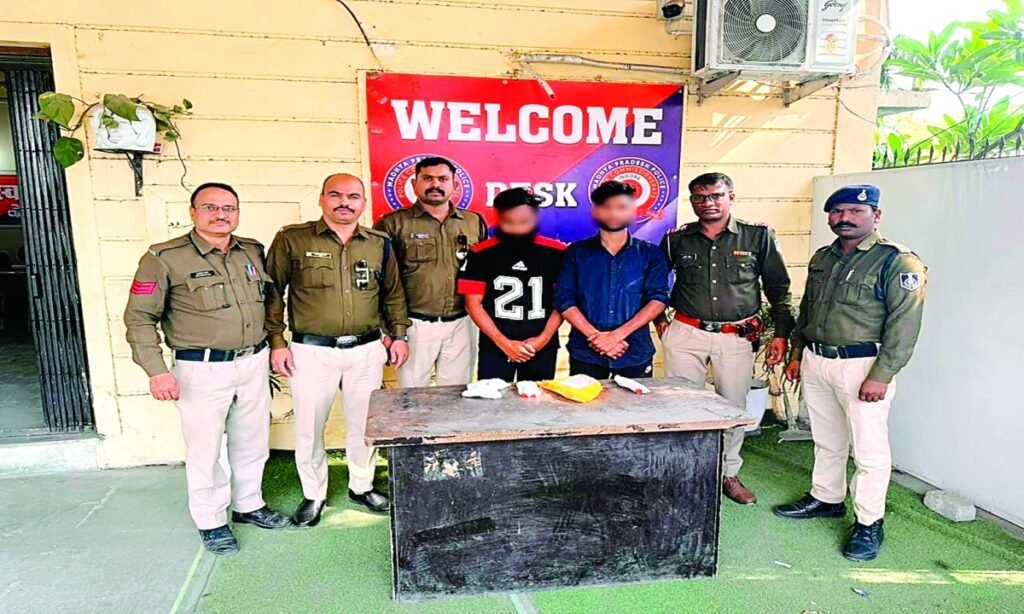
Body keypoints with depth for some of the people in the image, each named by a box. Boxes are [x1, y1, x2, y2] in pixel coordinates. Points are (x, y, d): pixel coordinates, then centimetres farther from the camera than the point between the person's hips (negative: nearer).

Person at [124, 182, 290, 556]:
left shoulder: (253, 252, 7)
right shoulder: (165, 258, -9)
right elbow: (139, 318, -8)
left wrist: (272, 349, 15)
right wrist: (156, 370, -14)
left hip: (254, 363, 5)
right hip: (202, 369, -5)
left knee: (253, 441, 17)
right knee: (205, 449, 7)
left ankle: (248, 505, 37)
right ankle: (211, 521, 26)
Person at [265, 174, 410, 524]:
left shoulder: (379, 244, 7)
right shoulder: (292, 240, -3)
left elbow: (393, 294, 15)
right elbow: (272, 294, 0)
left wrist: (399, 335, 10)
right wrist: (276, 342, -4)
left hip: (367, 350, 3)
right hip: (312, 351, -2)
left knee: (364, 423, 13)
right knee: (309, 427, 7)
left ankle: (362, 486, 33)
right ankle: (313, 495, 27)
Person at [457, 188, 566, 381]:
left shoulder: (556, 253, -1)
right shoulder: (481, 254, -5)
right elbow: (473, 304, -4)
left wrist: (544, 338, -8)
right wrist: (503, 342, -10)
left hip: (542, 347, 1)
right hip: (495, 347, -1)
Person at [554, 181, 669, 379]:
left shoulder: (650, 254, 4)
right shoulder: (577, 252, 4)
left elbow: (658, 299, -6)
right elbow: (564, 300, -2)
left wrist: (618, 334, -16)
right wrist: (596, 336, -13)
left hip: (635, 353, 0)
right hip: (585, 353, 0)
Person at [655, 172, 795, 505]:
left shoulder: (759, 236, 0)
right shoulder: (677, 240, 3)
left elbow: (779, 288, 4)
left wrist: (781, 333, 0)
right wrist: (660, 320, 9)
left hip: (737, 338, 0)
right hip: (686, 334, 1)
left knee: (733, 407, 9)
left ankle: (728, 473, 28)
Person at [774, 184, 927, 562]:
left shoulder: (898, 262, -11)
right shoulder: (822, 258, 11)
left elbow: (904, 325, -15)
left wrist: (881, 376, -19)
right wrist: (796, 354, 17)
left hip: (862, 366, -6)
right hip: (815, 362, 7)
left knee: (869, 449, 2)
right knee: (827, 441, 19)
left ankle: (869, 524, 16)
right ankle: (825, 499, 35)